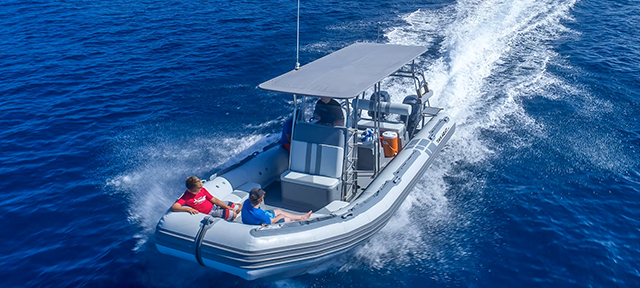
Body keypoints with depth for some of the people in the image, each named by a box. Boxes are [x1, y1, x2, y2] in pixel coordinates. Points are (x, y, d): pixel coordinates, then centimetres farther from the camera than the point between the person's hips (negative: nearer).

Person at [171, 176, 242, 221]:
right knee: (234, 214, -18)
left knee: (239, 207, 5)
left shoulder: (202, 189, -2)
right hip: (210, 212, -7)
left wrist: (227, 207, -3)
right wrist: (188, 209, -42)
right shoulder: (186, 197, -20)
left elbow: (213, 199, 2)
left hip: (214, 205, 7)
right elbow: (174, 207, -31)